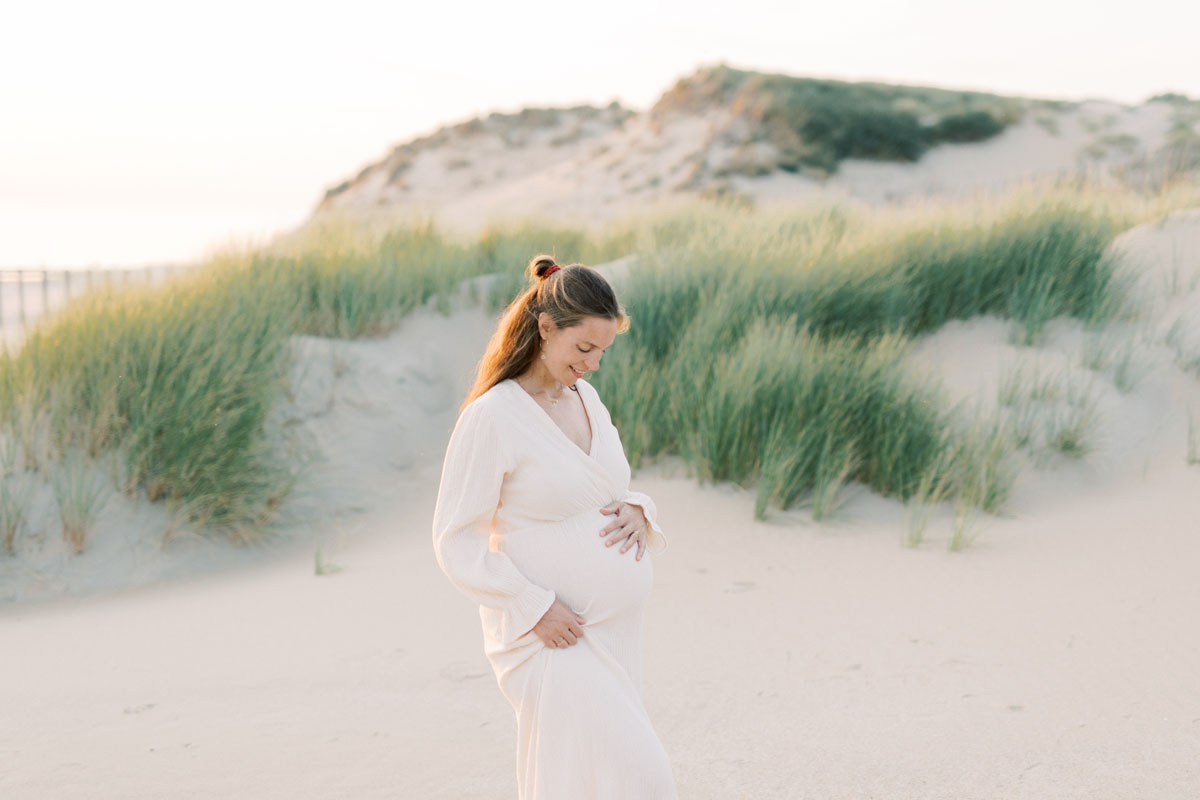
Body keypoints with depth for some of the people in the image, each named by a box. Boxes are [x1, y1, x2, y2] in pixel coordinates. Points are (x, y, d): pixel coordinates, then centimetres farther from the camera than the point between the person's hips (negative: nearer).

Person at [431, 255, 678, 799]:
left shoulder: (585, 398, 8)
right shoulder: (491, 416, -14)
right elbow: (456, 543, -12)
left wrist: (637, 513, -2)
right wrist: (534, 609, -18)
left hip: (613, 631, 7)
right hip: (548, 635, -7)